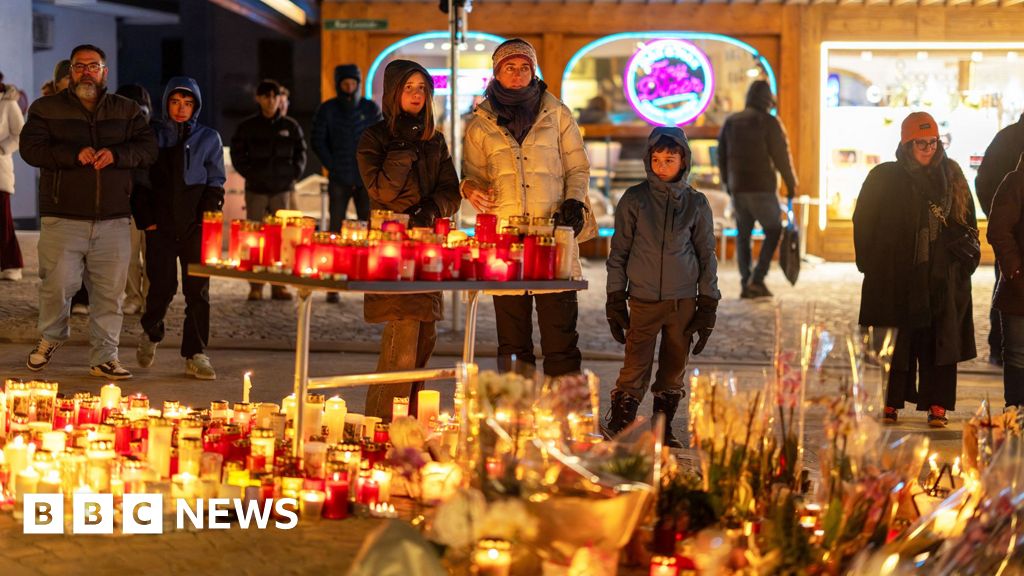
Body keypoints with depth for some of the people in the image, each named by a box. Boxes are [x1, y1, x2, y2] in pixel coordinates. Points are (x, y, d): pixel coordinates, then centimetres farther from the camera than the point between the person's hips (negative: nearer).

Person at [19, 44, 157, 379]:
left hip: (113, 220, 2)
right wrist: (74, 154, -17)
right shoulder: (46, 109, 7)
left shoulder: (128, 111, 13)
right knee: (58, 285, -4)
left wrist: (116, 155, -15)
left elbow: (147, 148, 4)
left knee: (110, 292, 2)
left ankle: (104, 357, 12)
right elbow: (31, 148, -5)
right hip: (62, 218, -2)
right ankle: (50, 337, 24)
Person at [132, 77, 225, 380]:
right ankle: (151, 334, 23)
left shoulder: (208, 138, 9)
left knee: (197, 289, -3)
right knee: (162, 286, -6)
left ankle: (195, 355, 2)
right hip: (160, 226, 0)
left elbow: (216, 183, 8)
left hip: (196, 226, 1)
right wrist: (146, 219, -2)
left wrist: (205, 217, -5)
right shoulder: (152, 134, 8)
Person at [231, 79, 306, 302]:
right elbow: (237, 153, 8)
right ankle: (255, 286, 3)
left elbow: (301, 153, 14)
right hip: (256, 189, -1)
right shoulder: (247, 126, 3)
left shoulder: (291, 126, 6)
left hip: (282, 188, 1)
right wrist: (249, 173, -3)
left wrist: (293, 173, 1)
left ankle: (279, 285, 7)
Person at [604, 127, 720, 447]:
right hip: (643, 300, -1)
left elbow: (707, 256, 8)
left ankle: (663, 429, 18)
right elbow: (619, 252, 5)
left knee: (674, 371, 6)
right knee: (635, 370, -8)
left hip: (684, 301, 1)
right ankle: (618, 429, 2)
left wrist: (707, 307, 3)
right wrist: (615, 300, 1)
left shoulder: (696, 204, 5)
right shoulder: (634, 199, 2)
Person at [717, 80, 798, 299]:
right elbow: (781, 157, -8)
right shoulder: (769, 122, -7)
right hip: (761, 188, -5)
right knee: (773, 231, 7)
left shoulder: (730, 122, 9)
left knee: (743, 235, 11)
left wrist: (727, 183, 24)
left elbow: (722, 156, 12)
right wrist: (791, 184, 4)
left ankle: (746, 284, 6)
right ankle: (757, 279, -5)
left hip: (737, 188, 5)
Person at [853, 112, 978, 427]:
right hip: (895, 275, -2)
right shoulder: (884, 177, 2)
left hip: (943, 274, 2)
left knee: (939, 339, 1)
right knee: (896, 339, 1)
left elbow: (967, 221, 16)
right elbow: (864, 222, 2)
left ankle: (937, 406, 6)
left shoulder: (951, 176, 10)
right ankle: (890, 404, 9)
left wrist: (968, 254, 3)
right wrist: (871, 263, -4)